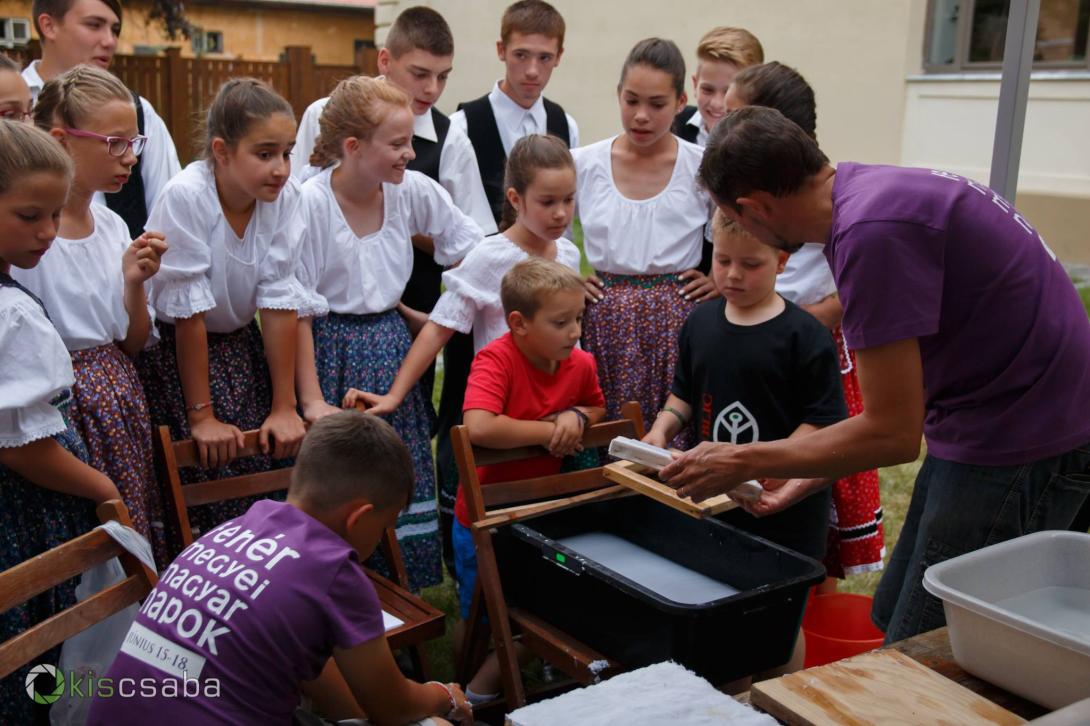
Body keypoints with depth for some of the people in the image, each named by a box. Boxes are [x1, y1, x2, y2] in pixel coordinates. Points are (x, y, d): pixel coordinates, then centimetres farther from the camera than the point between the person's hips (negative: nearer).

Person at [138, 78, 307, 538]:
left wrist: (284, 407, -11)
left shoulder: (286, 196, -13)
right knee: (206, 483, -9)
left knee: (265, 474, -1)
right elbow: (188, 311, -21)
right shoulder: (186, 196, -24)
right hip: (174, 346, -4)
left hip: (240, 341, 4)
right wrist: (202, 415, -17)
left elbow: (280, 301, -12)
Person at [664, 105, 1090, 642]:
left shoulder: (872, 233, -25)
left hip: (1020, 442, -10)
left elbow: (894, 433, -20)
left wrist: (743, 463, -11)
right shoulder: (866, 186, 6)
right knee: (894, 623, 18)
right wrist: (811, 474, 17)